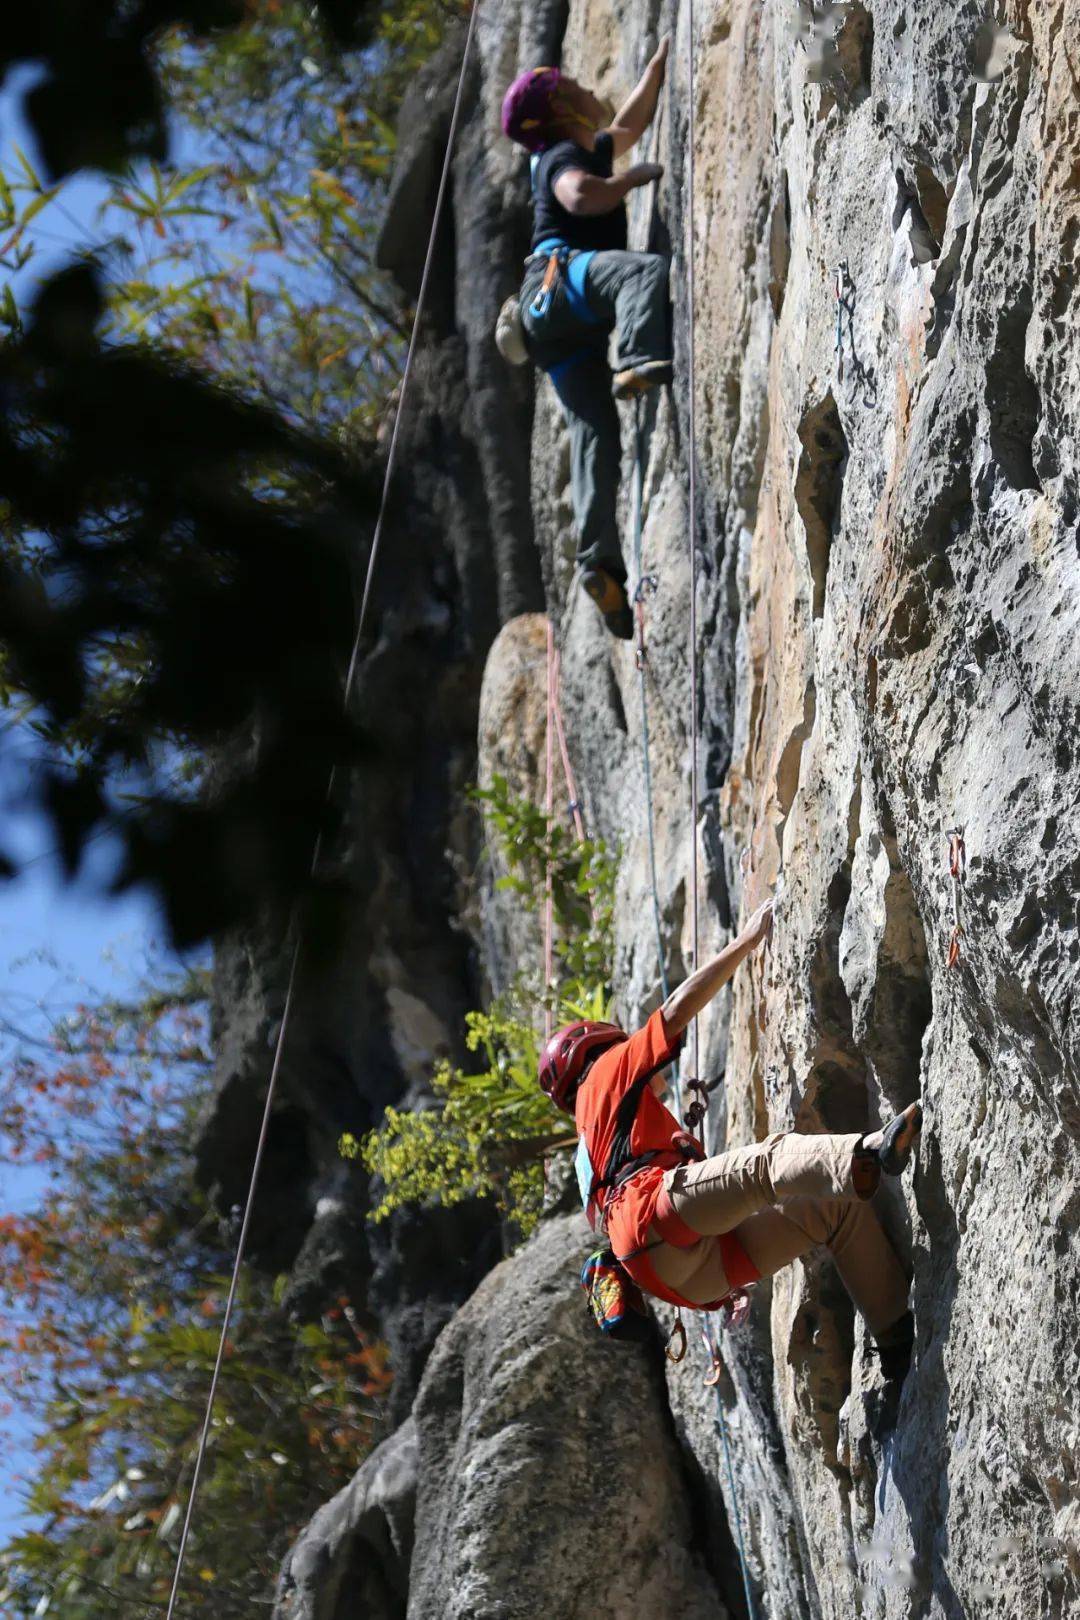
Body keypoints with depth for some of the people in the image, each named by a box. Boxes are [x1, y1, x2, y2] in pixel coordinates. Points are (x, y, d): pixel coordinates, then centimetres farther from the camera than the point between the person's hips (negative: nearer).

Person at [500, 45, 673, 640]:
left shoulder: (593, 150, 34)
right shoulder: (564, 155, 5)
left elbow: (632, 120, 49)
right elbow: (582, 196, -17)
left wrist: (661, 59, 46)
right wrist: (639, 175, -5)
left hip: (568, 327, 8)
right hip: (559, 274, -8)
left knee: (595, 431, -9)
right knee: (646, 270, -35)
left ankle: (601, 564, -23)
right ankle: (640, 362, -61)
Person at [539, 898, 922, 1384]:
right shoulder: (605, 1076, 23)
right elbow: (677, 1010, 13)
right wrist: (747, 941, 16)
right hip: (653, 1220, -8)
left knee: (841, 1206, 2)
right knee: (765, 1160, -33)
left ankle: (897, 1341, -12)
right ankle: (868, 1155, -64)